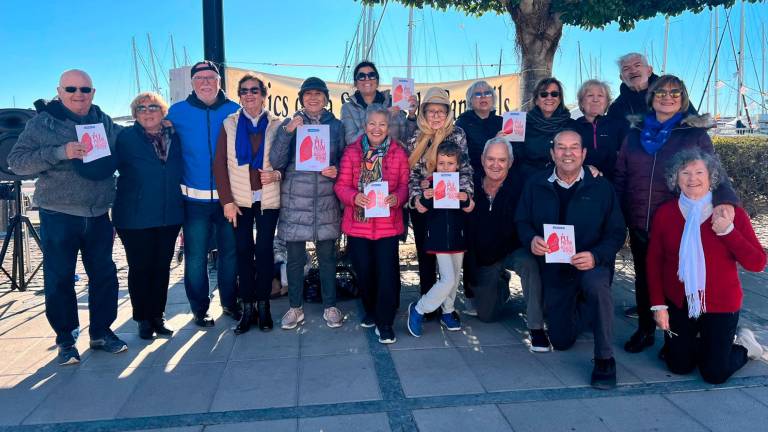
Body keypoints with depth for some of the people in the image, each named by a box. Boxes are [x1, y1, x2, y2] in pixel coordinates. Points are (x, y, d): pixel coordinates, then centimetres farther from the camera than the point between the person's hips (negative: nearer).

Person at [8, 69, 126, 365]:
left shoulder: (104, 121, 9)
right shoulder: (42, 122, -2)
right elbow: (16, 161, -9)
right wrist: (60, 152, -22)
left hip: (99, 215, 3)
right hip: (59, 216, -3)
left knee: (105, 275, 8)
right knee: (59, 280, 3)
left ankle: (101, 332, 23)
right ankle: (65, 340, 17)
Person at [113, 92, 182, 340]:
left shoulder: (174, 137, 8)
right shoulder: (126, 137, -2)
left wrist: (179, 206, 9)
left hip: (169, 215, 3)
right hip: (136, 217, -3)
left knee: (162, 267, 10)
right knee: (140, 268, 5)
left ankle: (157, 316, 22)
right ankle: (143, 319, 18)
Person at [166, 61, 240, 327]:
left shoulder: (234, 110, 3)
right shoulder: (177, 112, 2)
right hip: (195, 198, -1)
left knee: (230, 252, 10)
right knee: (195, 257, 4)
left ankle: (229, 302, 27)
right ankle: (199, 308, 19)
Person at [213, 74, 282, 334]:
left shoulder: (276, 125, 3)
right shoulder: (230, 124, 4)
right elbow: (219, 164, 0)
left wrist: (277, 174, -16)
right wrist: (227, 201, -7)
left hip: (268, 199, 0)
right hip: (240, 199, 1)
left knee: (264, 250, 1)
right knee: (244, 250, 2)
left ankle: (263, 305, 13)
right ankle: (247, 307, 11)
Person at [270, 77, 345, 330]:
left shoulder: (336, 126, 8)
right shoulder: (288, 124, 5)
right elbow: (276, 162, -4)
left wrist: (336, 171, -8)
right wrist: (288, 132, -15)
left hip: (326, 201, 1)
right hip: (295, 200, 0)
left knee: (327, 256, 6)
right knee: (295, 257, 5)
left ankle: (330, 307, 20)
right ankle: (295, 308, 19)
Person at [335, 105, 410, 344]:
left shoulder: (399, 153, 3)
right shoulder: (351, 152, 3)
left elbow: (405, 184, 3)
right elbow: (341, 185, 1)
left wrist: (397, 197, -18)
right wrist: (354, 197, -19)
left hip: (388, 223, -1)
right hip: (357, 223, 1)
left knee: (387, 272, -4)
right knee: (363, 271, 11)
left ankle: (385, 322, 9)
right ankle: (371, 311, 35)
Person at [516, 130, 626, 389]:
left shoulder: (601, 187, -5)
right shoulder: (536, 186, 1)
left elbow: (617, 232, -8)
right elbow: (521, 222, 5)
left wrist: (595, 256, -26)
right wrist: (532, 239, -19)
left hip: (591, 264, -2)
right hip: (554, 268, 3)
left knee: (596, 284, -41)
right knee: (561, 341, 5)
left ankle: (604, 358, -22)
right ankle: (581, 309, 42)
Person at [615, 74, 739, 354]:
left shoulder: (695, 133, 2)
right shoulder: (635, 134, 9)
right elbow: (620, 177, 9)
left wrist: (725, 199, -25)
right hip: (639, 224, 3)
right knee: (643, 278, 13)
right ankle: (645, 331, 30)